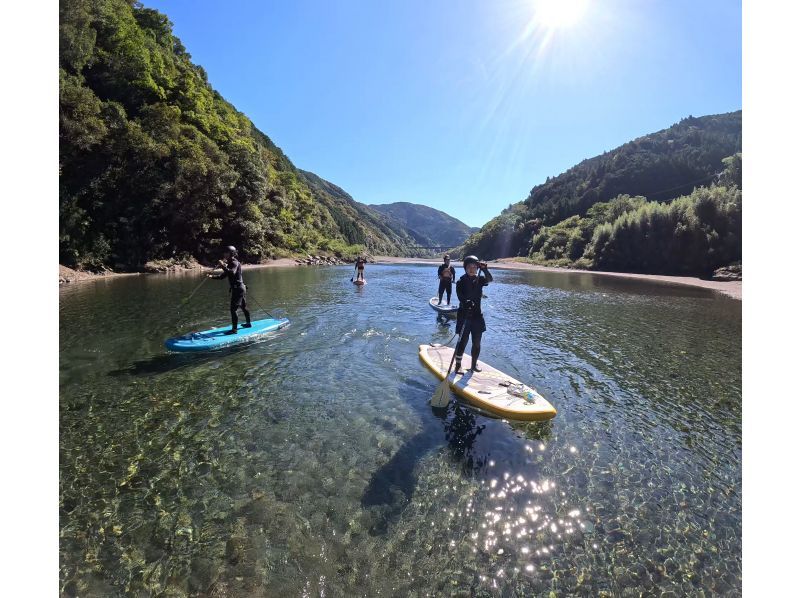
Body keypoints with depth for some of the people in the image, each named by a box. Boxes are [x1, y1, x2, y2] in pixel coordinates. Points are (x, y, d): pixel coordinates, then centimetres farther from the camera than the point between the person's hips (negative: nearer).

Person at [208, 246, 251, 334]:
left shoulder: (235, 263, -14)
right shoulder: (230, 264, 17)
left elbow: (232, 272, -34)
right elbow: (222, 275, 15)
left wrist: (223, 266, -36)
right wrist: (212, 276, 3)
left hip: (238, 289, -10)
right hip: (240, 288, 10)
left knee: (233, 309, -10)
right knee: (243, 307, 21)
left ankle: (234, 329, -7)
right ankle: (248, 323, 35)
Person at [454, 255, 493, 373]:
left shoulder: (479, 280, 5)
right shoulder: (461, 282, -6)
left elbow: (490, 279, -15)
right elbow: (460, 297, -19)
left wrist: (484, 269, -32)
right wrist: (466, 303, -40)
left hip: (477, 315, 4)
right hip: (464, 315, -4)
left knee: (476, 343, 11)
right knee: (463, 341, -4)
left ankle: (474, 364, 27)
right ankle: (458, 365, 9)